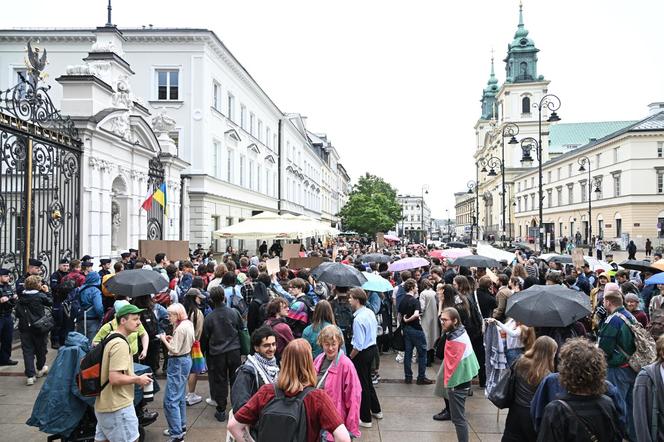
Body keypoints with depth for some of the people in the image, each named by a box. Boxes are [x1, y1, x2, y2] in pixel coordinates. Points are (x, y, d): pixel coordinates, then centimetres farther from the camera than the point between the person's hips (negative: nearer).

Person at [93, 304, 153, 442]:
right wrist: (138, 379, -14)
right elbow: (114, 378, -28)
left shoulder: (111, 338, 11)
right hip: (118, 407, -10)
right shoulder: (120, 344, -22)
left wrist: (134, 377, 14)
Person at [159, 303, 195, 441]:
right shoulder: (188, 324, 8)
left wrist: (164, 340, -11)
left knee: (171, 400, -6)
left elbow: (174, 350, -23)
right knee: (180, 396, 20)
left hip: (178, 362, -10)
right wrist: (172, 339, 7)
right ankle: (180, 426, 31)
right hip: (186, 359, 10)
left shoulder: (180, 328, -22)